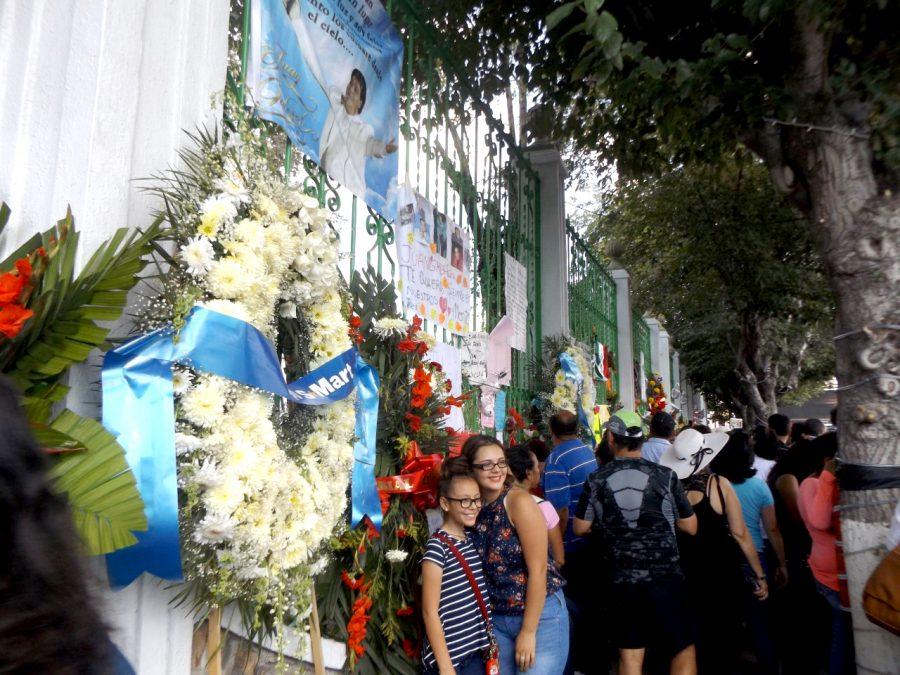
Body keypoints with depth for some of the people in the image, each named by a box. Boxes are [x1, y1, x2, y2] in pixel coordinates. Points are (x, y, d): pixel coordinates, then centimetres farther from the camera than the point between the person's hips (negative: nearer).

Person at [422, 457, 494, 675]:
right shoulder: (437, 547, -16)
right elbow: (430, 612, -15)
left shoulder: (471, 540, 5)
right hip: (449, 657, -7)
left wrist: (486, 642, 11)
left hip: (475, 653, 7)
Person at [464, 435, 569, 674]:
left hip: (540, 615, -4)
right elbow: (484, 572, 5)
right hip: (496, 620, 5)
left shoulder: (518, 501, -17)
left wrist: (528, 631, -14)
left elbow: (538, 569, -17)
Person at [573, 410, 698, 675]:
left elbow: (580, 528, 1)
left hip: (622, 582, 1)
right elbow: (690, 527, 0)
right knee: (684, 648, 14)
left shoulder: (597, 480, -6)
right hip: (666, 579, -1)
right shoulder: (665, 476, -8)